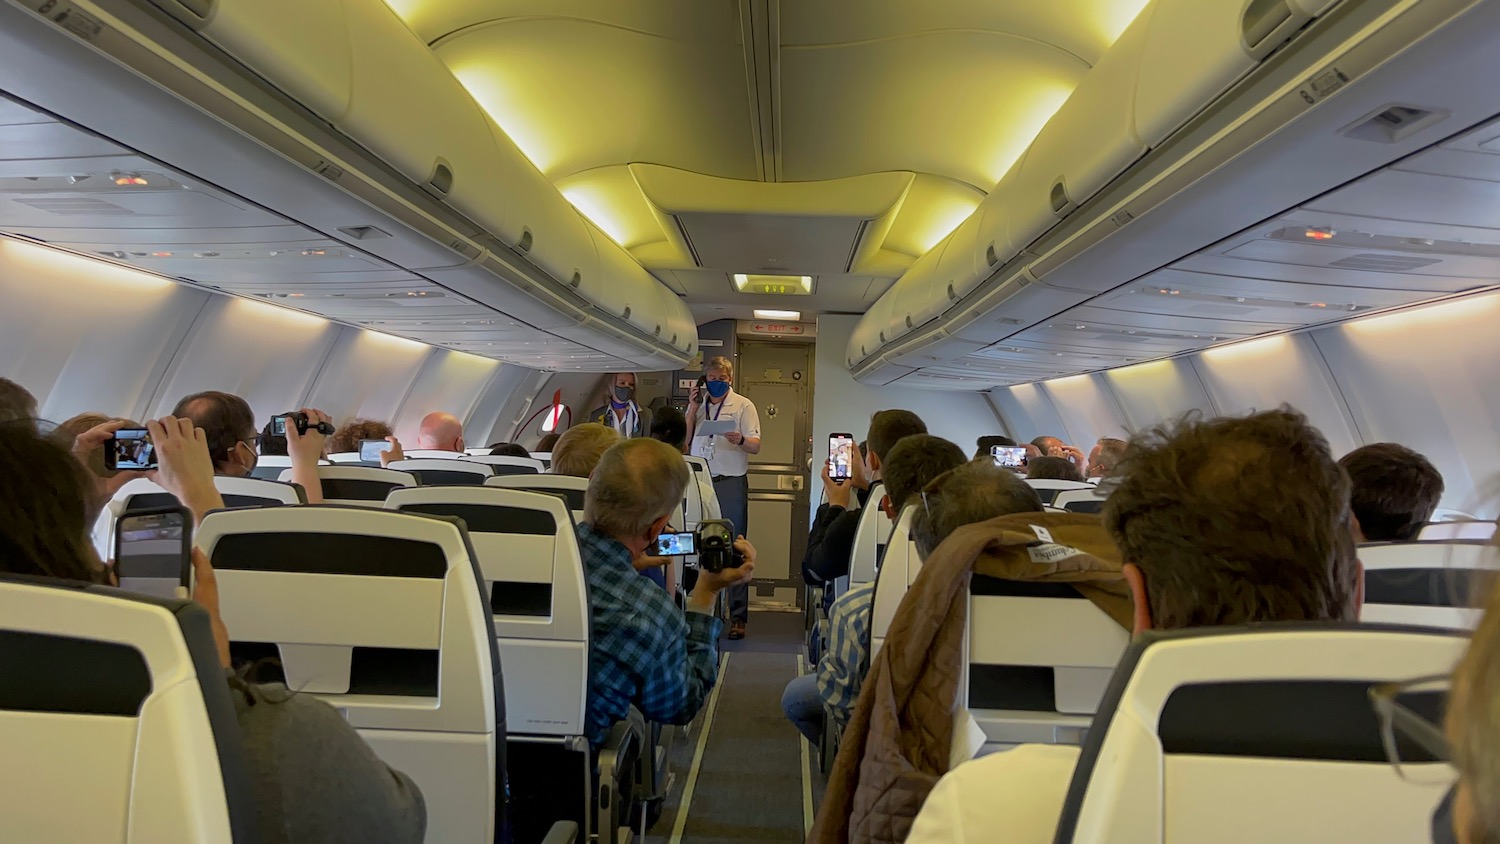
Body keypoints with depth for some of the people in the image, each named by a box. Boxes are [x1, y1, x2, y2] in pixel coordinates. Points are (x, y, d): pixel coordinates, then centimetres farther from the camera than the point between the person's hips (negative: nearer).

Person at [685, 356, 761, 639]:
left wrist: (740, 440, -24)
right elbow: (684, 441, 8)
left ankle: (737, 617, -1)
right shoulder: (698, 406, 15)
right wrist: (693, 408, 2)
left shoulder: (743, 405, 5)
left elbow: (755, 446, -2)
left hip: (731, 483, -3)